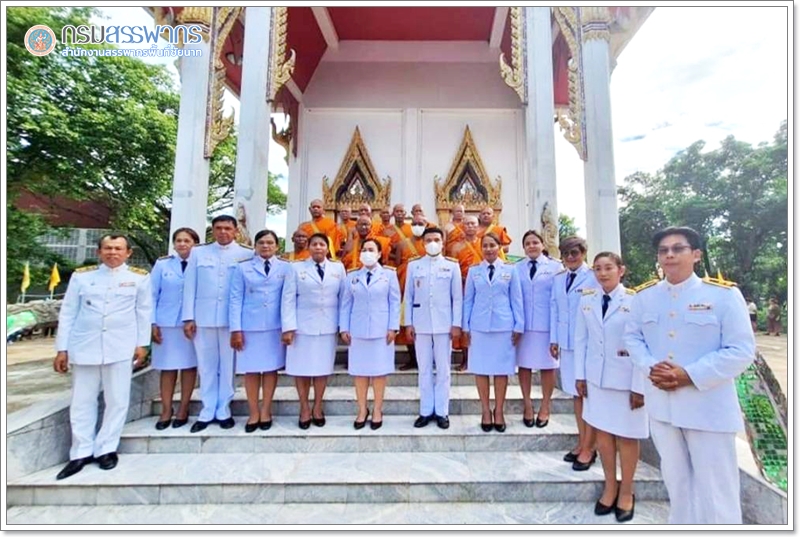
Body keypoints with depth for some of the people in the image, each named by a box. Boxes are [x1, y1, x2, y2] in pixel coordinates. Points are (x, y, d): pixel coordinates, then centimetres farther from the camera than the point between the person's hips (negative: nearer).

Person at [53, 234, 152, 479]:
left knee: (117, 400, 4)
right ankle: (81, 453, 23)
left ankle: (106, 449, 19)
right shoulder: (81, 276, 6)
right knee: (82, 401, 10)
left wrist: (142, 344, 0)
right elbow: (67, 313, 7)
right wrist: (62, 348, 5)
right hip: (85, 347, 2)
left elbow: (144, 312, 3)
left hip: (121, 348, -2)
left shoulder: (139, 277, 1)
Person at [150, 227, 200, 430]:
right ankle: (166, 411, 18)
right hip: (166, 323, 1)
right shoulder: (162, 265, 5)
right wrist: (153, 323, -1)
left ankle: (183, 410, 18)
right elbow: (153, 295, 5)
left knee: (189, 366, 6)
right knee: (167, 368, 7)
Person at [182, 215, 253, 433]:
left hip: (232, 319, -2)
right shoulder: (198, 253, 9)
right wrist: (188, 317, 0)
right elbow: (190, 286, 6)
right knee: (206, 366, 10)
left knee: (228, 366, 7)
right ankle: (207, 412, 23)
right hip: (203, 318, 2)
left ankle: (223, 411, 21)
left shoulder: (247, 255, 2)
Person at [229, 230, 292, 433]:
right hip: (250, 326, 0)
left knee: (271, 368, 7)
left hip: (275, 326, 0)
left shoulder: (286, 268, 4)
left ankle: (265, 412, 21)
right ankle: (253, 413, 20)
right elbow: (235, 299, 1)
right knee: (251, 370, 6)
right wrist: (236, 329, -5)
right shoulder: (243, 268, 5)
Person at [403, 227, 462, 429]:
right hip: (421, 325, 1)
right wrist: (408, 323, 1)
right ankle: (426, 411, 20)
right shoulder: (413, 266, 5)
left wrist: (457, 324, -4)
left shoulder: (452, 266, 3)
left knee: (443, 370, 7)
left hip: (444, 325, -1)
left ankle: (442, 412, 19)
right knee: (424, 370, 9)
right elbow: (408, 297, 6)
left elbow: (457, 298, 2)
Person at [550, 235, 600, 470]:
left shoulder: (593, 277, -7)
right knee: (575, 393, 12)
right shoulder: (558, 279, 12)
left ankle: (588, 448, 14)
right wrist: (554, 339, 8)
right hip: (566, 343, 6)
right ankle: (581, 443, 24)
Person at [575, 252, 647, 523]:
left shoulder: (634, 301, -12)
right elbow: (581, 340, 4)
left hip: (626, 379, -3)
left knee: (626, 435, 10)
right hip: (596, 378, 4)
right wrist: (580, 375, 3)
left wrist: (639, 386, -11)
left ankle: (626, 492, 31)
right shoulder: (587, 300, 0)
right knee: (602, 431, 13)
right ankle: (610, 487, 32)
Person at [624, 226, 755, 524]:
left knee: (715, 487, 9)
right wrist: (650, 366, -11)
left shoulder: (724, 294, -10)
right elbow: (632, 336, 7)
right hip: (661, 402, 4)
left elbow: (741, 350, -12)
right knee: (675, 479, 22)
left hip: (708, 406, -4)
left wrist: (690, 376, -20)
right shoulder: (644, 295, 1)